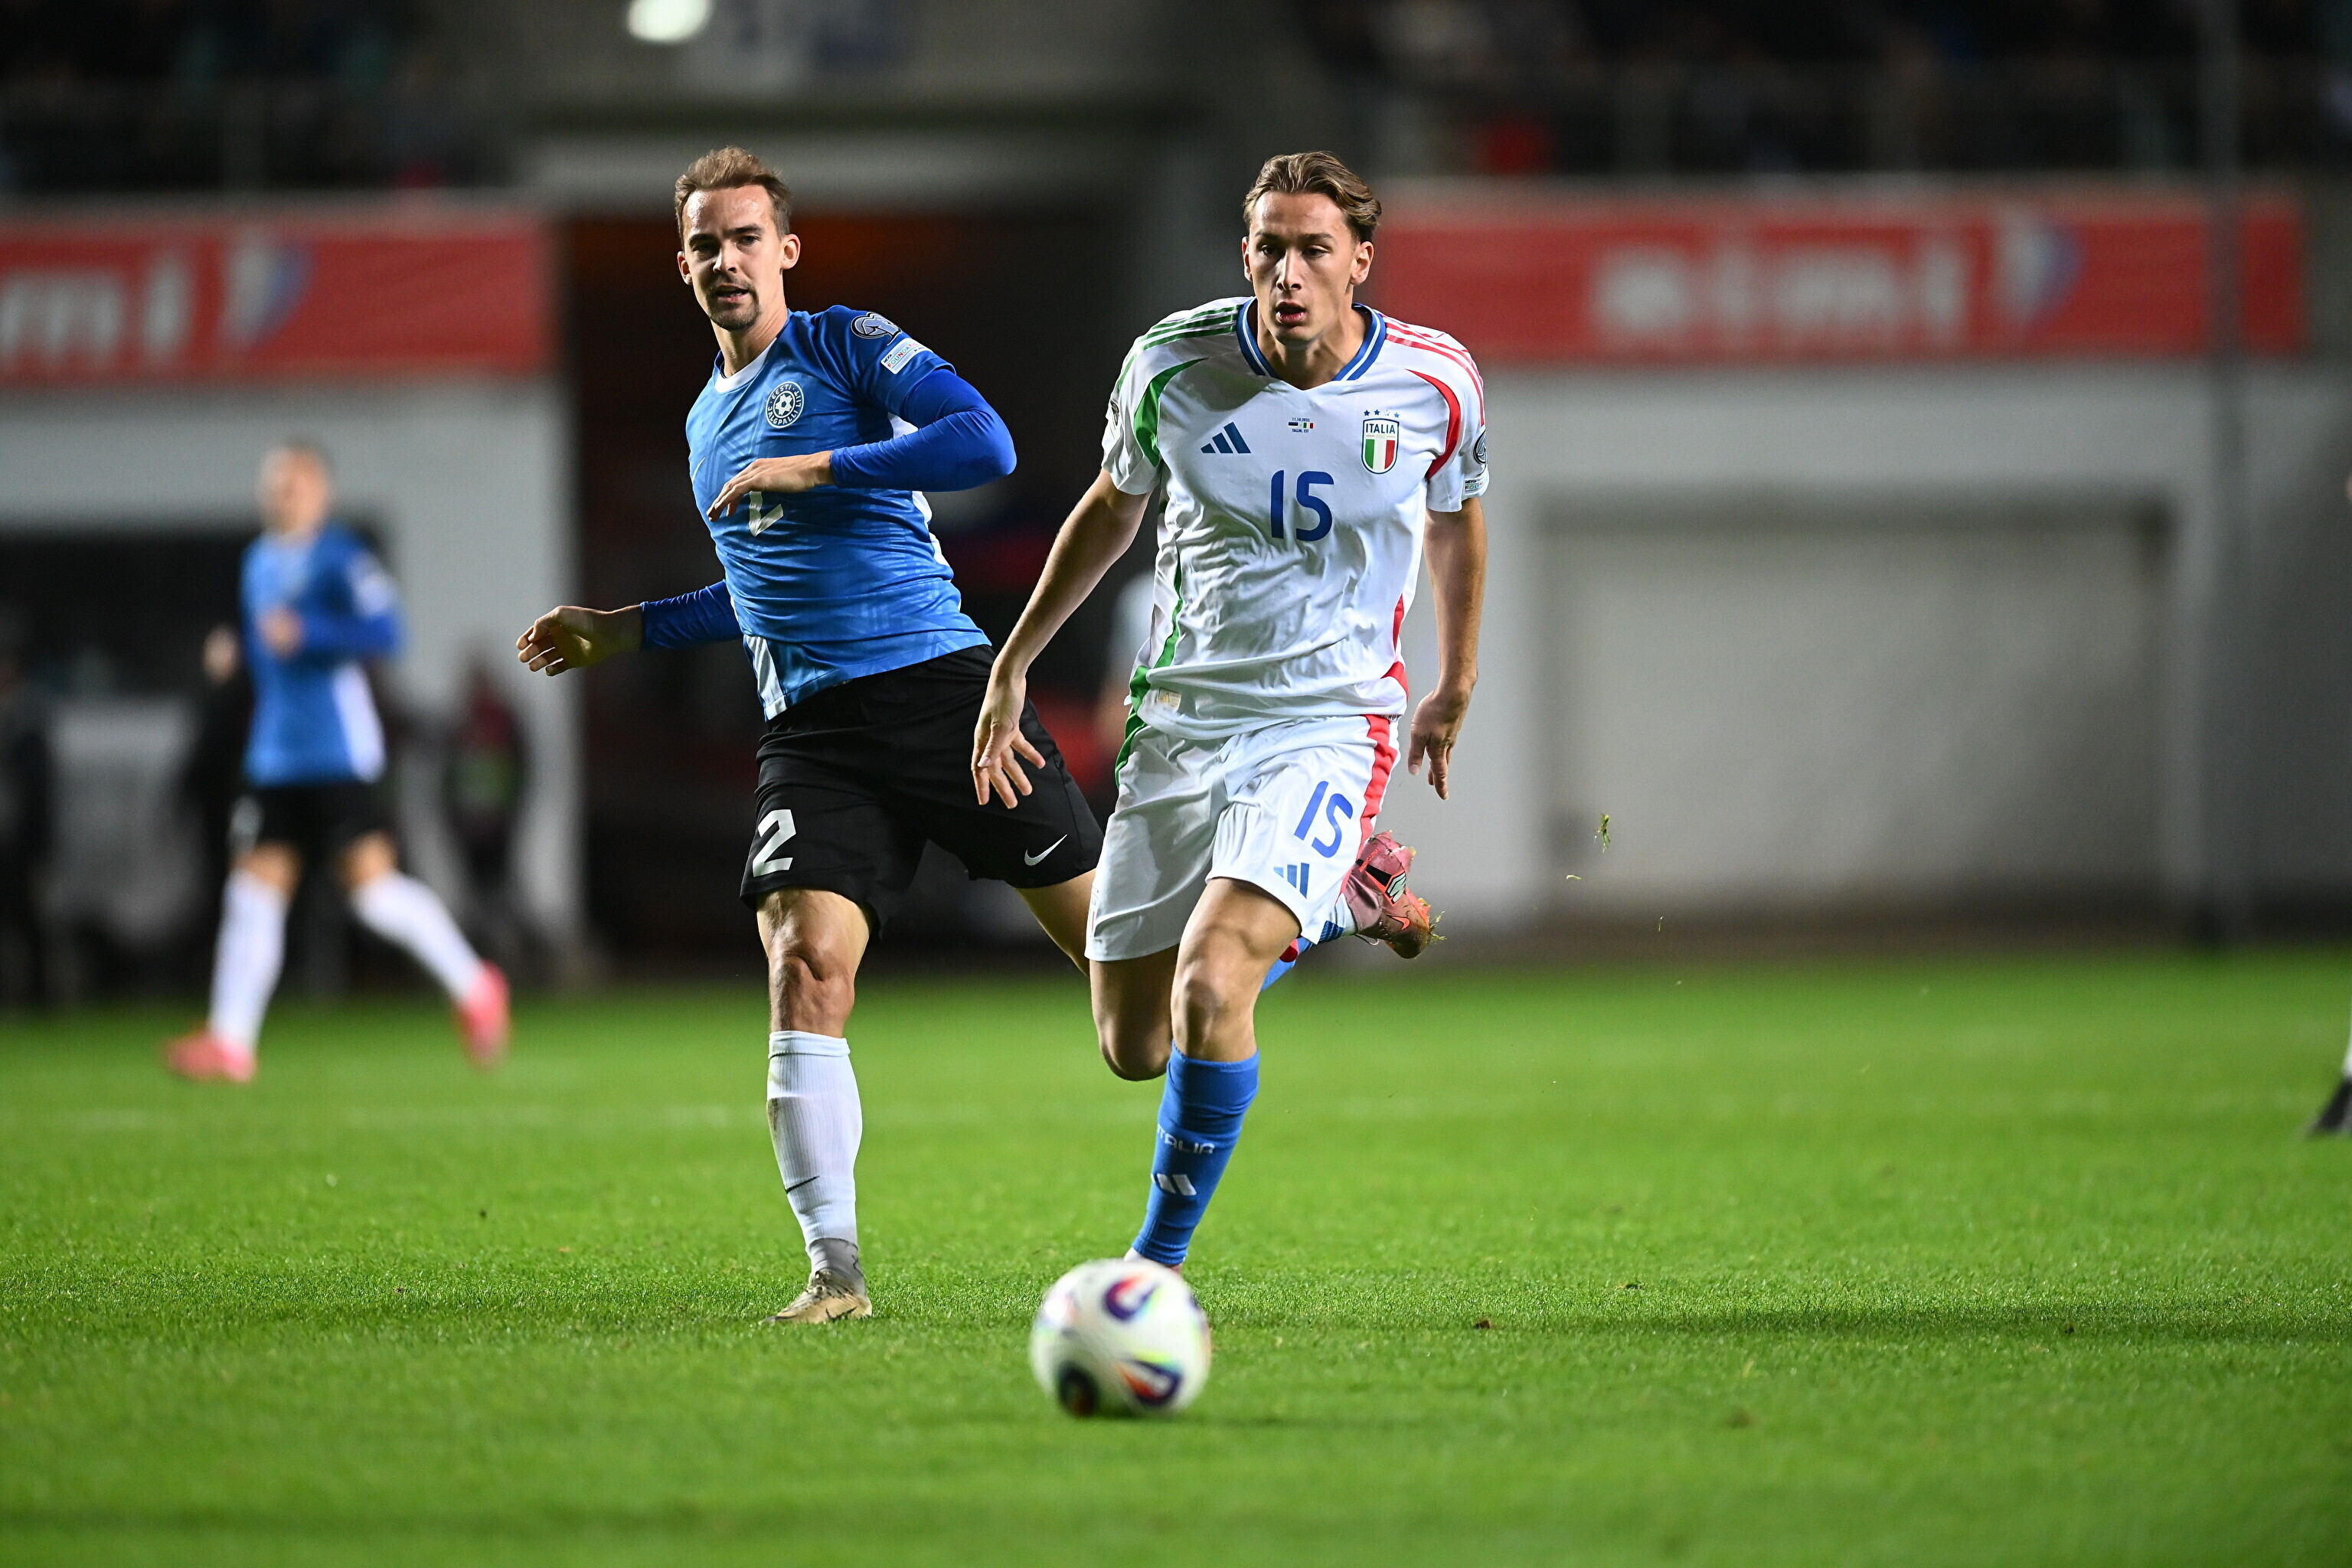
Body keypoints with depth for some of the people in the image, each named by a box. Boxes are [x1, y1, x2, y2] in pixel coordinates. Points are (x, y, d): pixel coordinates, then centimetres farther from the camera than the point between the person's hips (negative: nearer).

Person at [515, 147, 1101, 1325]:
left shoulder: (848, 347, 0)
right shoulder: (706, 422, 21)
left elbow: (984, 443, -16)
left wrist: (813, 469, -16)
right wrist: (629, 630, 27)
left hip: (938, 684, -4)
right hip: (813, 731, 4)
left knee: (1106, 936, 0)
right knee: (806, 965, -16)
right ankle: (835, 1269, -16)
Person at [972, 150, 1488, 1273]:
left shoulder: (1436, 383, -9)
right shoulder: (1173, 363, -8)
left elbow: (1456, 521, 13)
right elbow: (1112, 507, 12)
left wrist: (1454, 692, 23)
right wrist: (1013, 663, 14)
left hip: (1330, 725, -3)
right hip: (1178, 722, 3)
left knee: (1209, 988, -26)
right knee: (1133, 1049, 6)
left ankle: (1160, 1264, -9)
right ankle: (1340, 898, 35)